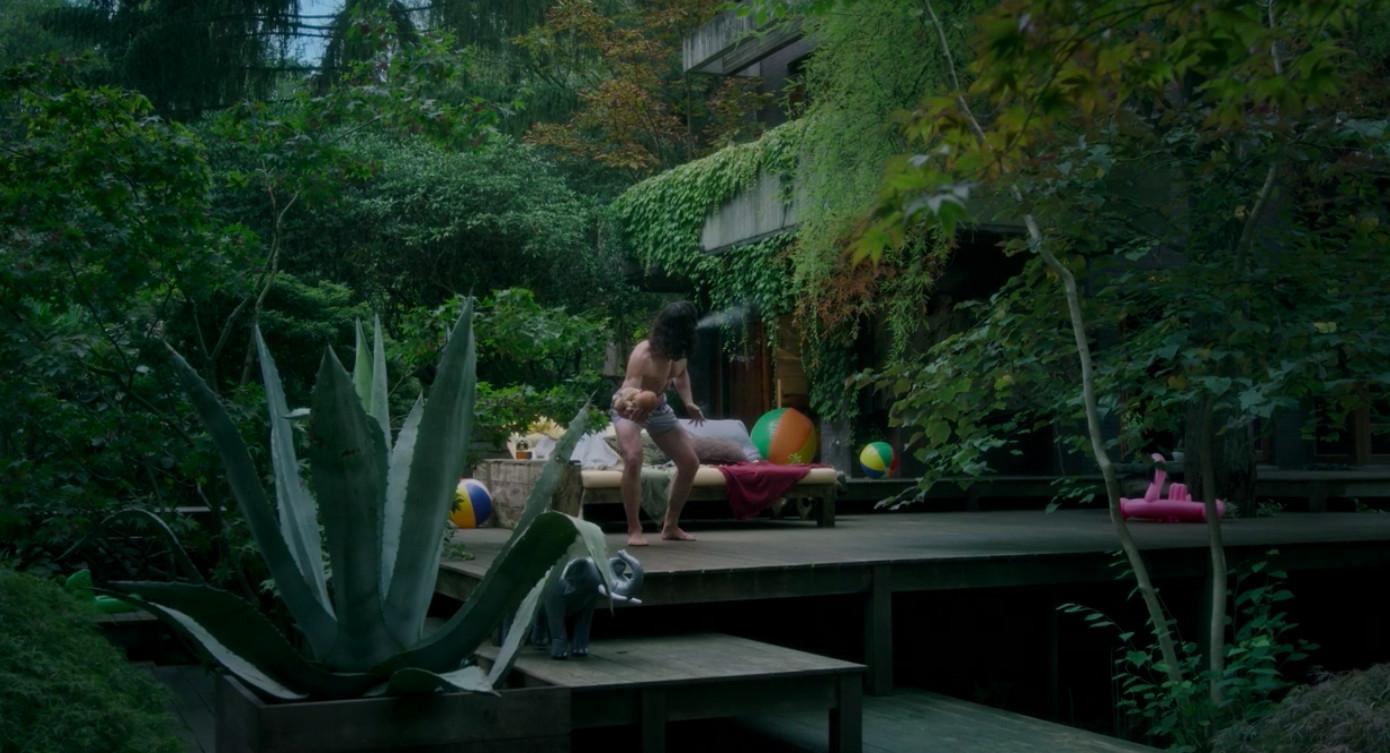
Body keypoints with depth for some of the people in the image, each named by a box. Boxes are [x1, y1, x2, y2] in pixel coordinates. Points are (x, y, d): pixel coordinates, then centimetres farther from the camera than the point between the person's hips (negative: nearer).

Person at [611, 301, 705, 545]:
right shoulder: (643, 354, -35)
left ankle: (670, 526, 15)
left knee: (690, 462, 2)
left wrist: (688, 402, -2)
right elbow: (629, 392, -43)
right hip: (630, 408, -7)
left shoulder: (679, 351, -15)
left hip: (658, 408, 7)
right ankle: (634, 530, -22)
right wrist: (630, 406, -65)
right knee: (633, 459, -31)